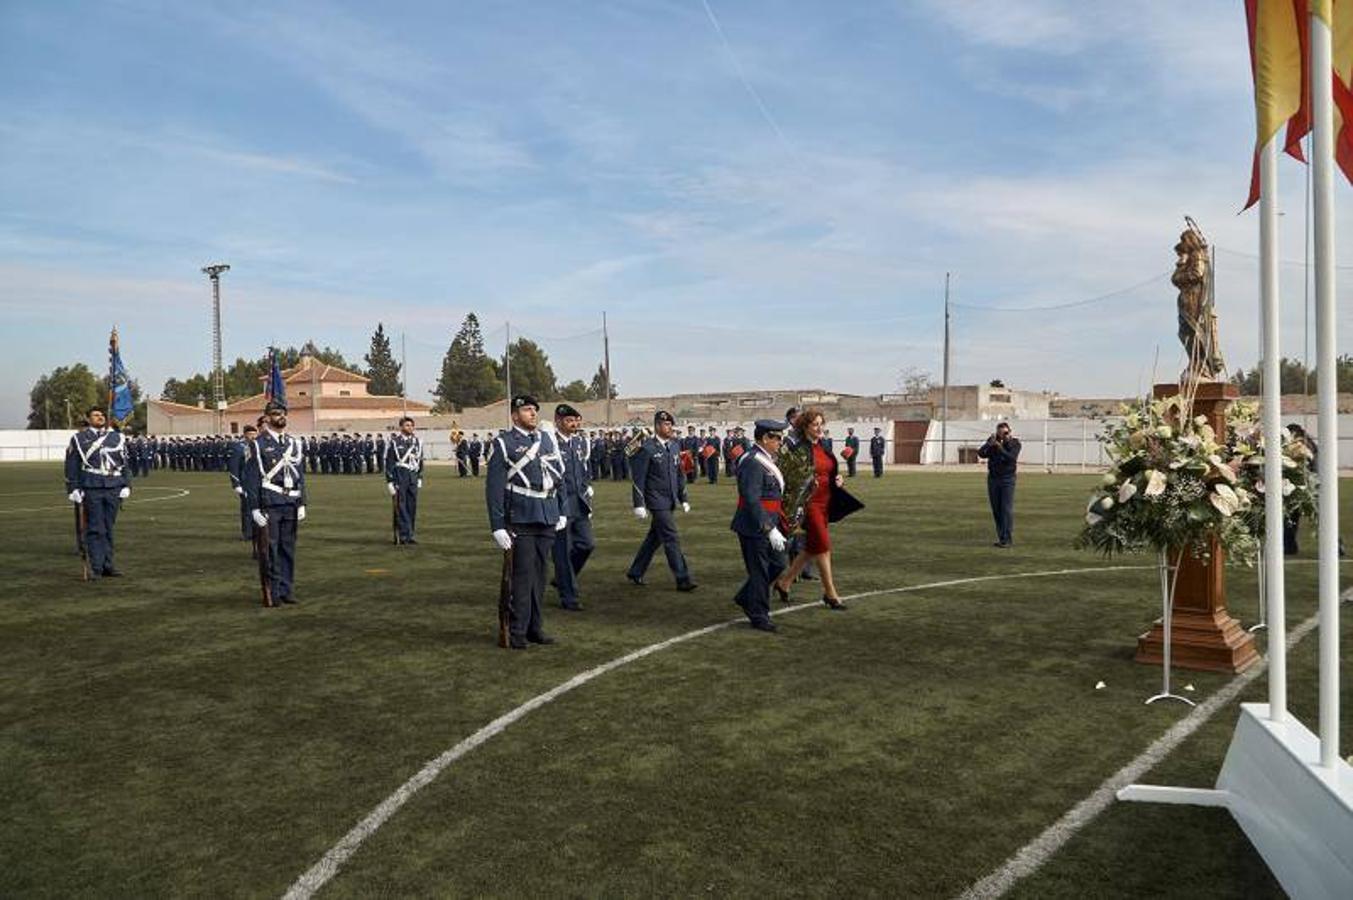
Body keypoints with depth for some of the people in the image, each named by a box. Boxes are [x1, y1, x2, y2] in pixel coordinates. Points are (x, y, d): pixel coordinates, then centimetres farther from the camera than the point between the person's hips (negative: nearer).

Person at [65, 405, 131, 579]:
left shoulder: (117, 437, 12)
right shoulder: (79, 438, 4)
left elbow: (124, 463, 14)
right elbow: (72, 466, 3)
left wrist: (126, 486, 6)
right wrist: (73, 489, -3)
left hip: (113, 490, 3)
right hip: (91, 491, -3)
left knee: (109, 529, 9)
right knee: (95, 529, -5)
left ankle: (107, 566, 15)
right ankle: (95, 568, -1)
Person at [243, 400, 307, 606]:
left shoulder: (294, 443, 13)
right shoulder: (259, 444, -3)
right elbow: (251, 478, -5)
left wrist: (302, 504, 8)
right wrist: (254, 508, -10)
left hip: (291, 505, 5)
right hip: (269, 505, -5)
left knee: (288, 549, 9)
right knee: (270, 549, -3)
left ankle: (286, 590, 16)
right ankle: (272, 593, 4)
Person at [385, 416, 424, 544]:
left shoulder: (417, 441, 10)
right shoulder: (394, 441, -5)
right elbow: (389, 463, -5)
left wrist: (420, 478, 14)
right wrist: (390, 481, -9)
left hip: (413, 477, 5)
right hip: (399, 478, -5)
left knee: (412, 507, 5)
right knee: (401, 507, -5)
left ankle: (409, 535, 13)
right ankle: (403, 535, -4)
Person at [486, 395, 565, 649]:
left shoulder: (547, 439, 13)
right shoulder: (502, 443, -4)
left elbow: (560, 476, 18)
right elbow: (494, 487, -7)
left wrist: (562, 512, 11)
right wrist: (498, 527, -12)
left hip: (547, 520, 5)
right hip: (520, 520, -5)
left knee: (539, 573, 11)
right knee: (522, 575, -5)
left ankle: (535, 627, 21)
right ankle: (516, 632, 5)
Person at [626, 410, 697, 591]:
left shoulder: (674, 446, 10)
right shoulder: (647, 449, -12)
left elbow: (679, 474, 18)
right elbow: (638, 479, -12)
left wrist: (683, 499, 16)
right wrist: (639, 505, -14)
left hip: (670, 502, 8)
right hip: (657, 502, -8)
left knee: (654, 538, 15)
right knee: (672, 540, -8)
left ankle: (635, 572, 29)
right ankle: (683, 580, -3)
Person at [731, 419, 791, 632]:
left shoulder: (766, 460, 12)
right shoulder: (752, 463, -21)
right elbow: (752, 501, -27)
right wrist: (770, 529, -28)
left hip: (769, 524, 10)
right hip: (755, 527, -10)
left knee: (777, 564, 17)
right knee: (759, 572, 2)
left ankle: (745, 598, 31)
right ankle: (759, 616, 17)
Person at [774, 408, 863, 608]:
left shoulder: (824, 447, 12)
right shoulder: (800, 450, -12)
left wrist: (839, 479, 3)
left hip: (825, 503, 8)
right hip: (810, 504, -8)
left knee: (811, 549, 13)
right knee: (823, 547, -4)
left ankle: (784, 582, 27)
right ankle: (830, 594, 7)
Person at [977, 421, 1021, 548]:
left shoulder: (1014, 443, -5)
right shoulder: (992, 441, 3)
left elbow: (1011, 458, -20)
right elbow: (981, 454, -9)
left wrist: (1000, 448, -30)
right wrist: (989, 445, -24)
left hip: (1007, 479, -4)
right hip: (992, 478, 4)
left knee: (1007, 509, -9)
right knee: (996, 510, 7)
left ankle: (1008, 540, -8)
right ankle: (1001, 538, 16)